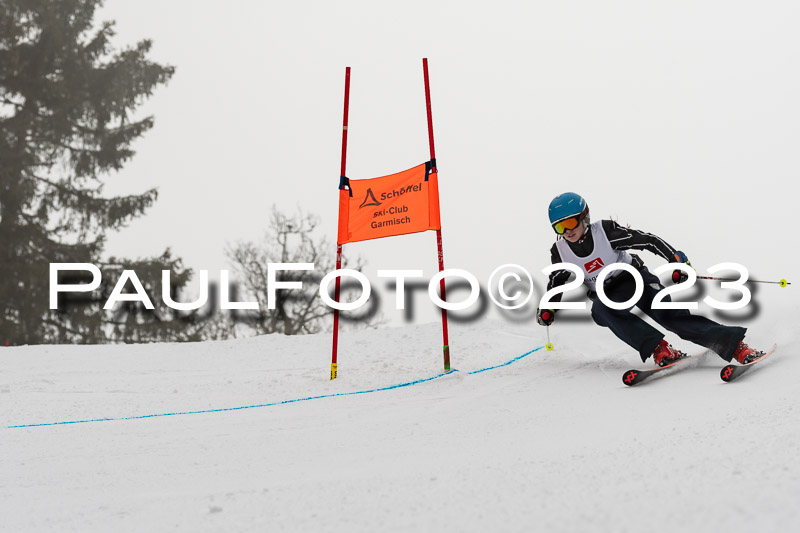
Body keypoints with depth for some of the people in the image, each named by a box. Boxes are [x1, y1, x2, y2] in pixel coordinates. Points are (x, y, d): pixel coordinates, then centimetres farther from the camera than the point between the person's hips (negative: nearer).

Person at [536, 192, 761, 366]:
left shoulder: (605, 231, -21)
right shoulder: (560, 252, -10)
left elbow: (645, 240, -18)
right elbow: (557, 279, 11)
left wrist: (676, 258, -25)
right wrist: (548, 308, 4)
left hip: (634, 277, -3)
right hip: (607, 294, 3)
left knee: (669, 314, -26)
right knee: (600, 310, -34)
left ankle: (734, 344, -28)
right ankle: (658, 348, -34)